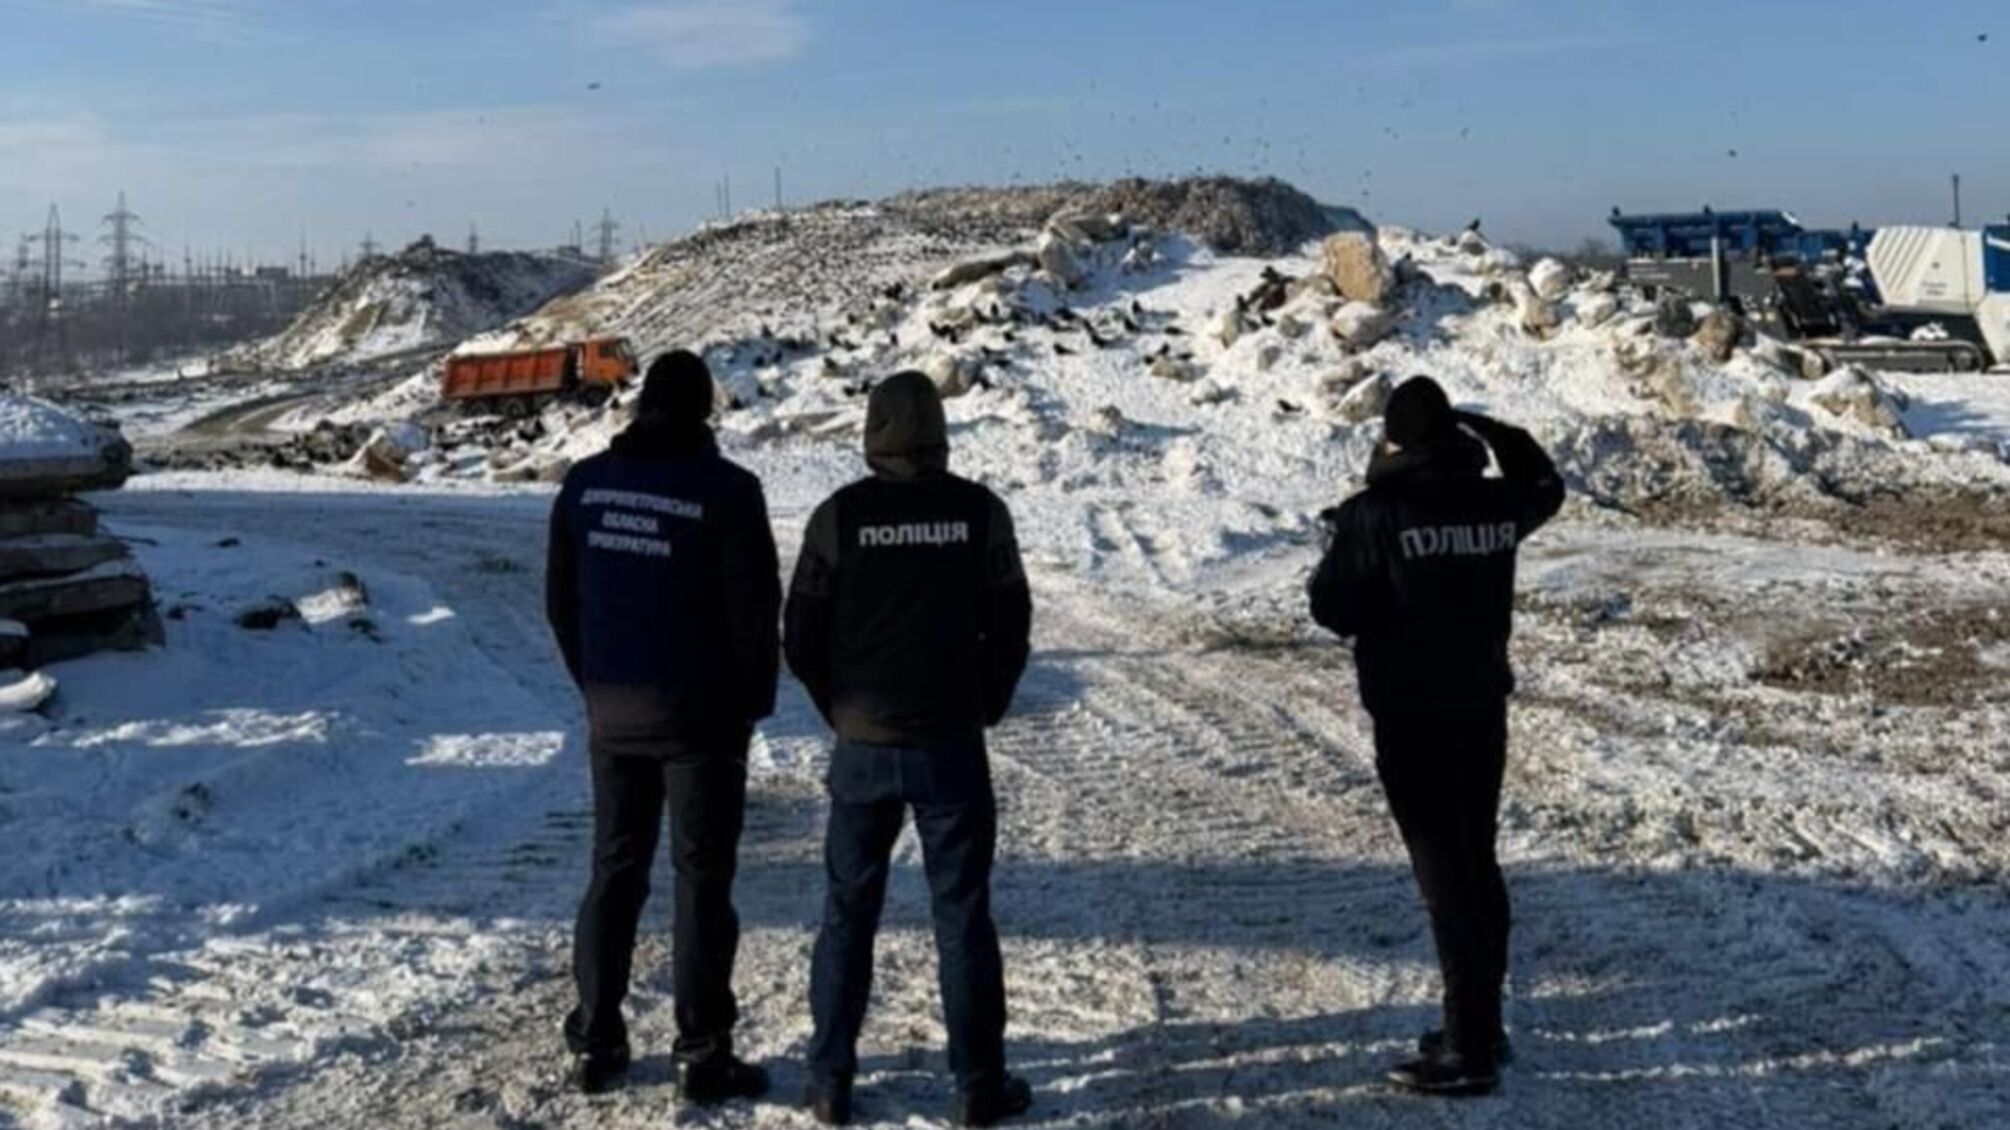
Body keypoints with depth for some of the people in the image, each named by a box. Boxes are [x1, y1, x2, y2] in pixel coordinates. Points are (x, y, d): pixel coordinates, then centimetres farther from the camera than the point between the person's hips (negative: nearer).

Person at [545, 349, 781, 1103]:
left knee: (614, 870, 14)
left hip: (613, 709, 5)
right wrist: (754, 700, 3)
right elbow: (755, 608, -11)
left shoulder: (587, 483, 3)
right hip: (700, 710, -4)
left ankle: (595, 1042, 18)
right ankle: (703, 1056, 6)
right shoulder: (725, 488, -12)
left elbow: (560, 599, 9)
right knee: (701, 878, 3)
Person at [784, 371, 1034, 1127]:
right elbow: (1009, 629, 0)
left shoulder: (840, 515, -5)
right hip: (951, 746, 0)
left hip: (862, 748, 1)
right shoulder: (979, 511, -4)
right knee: (962, 915, 7)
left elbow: (802, 639, -2)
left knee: (848, 914, 12)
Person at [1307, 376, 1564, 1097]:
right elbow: (1546, 485, 24)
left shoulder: (1377, 512, -15)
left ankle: (1469, 1052, 0)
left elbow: (1331, 607, -10)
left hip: (1412, 718, -6)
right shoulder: (1495, 504, 1)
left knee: (1443, 876, -3)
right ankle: (1481, 1026, 27)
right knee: (1477, 864, 17)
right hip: (1483, 709, 6)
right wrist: (1491, 431, 27)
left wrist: (1347, 540, 8)